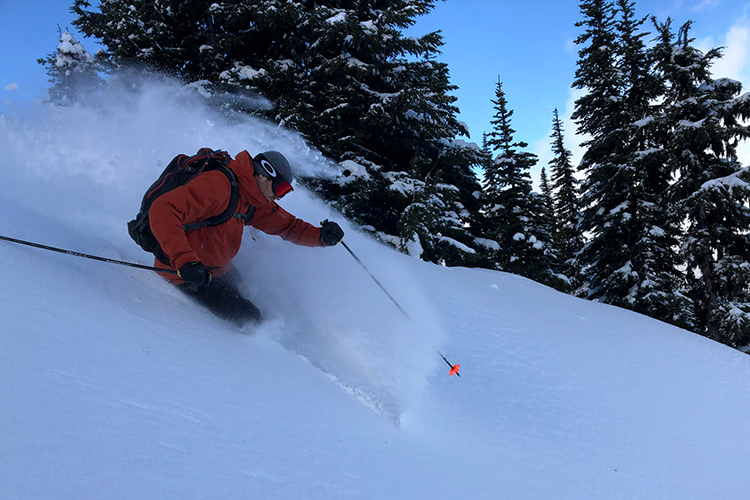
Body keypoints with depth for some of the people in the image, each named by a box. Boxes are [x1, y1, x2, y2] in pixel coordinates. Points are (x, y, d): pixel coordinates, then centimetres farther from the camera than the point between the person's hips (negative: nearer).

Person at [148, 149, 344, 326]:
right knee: (249, 317, -8)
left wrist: (321, 236, -10)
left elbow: (289, 226, 10)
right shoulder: (217, 186, -28)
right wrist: (184, 260, -47)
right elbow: (163, 210, -37)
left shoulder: (256, 203, 1)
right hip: (185, 275, -9)